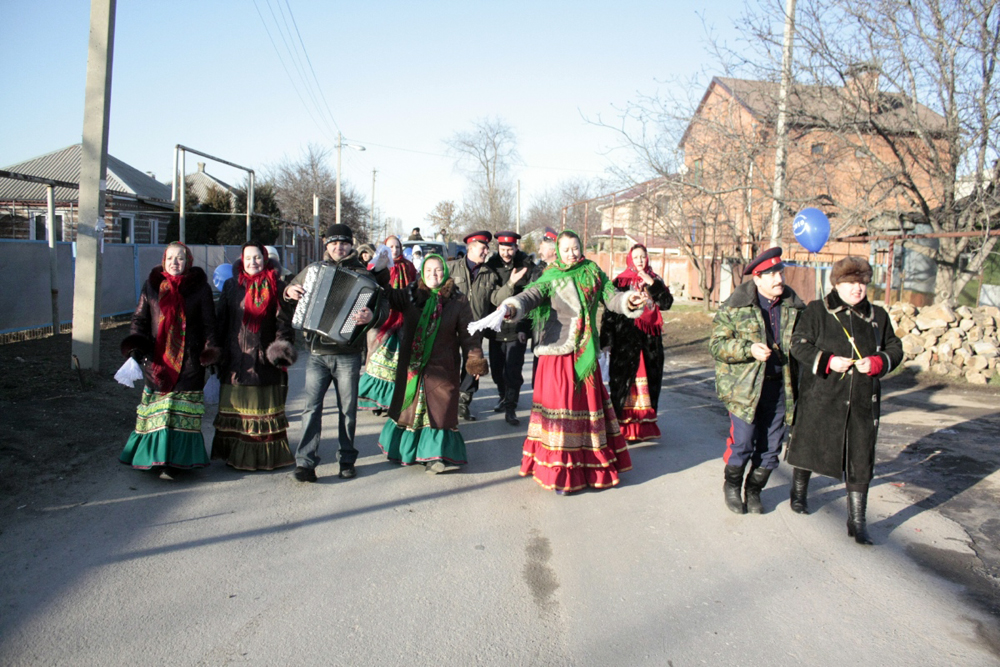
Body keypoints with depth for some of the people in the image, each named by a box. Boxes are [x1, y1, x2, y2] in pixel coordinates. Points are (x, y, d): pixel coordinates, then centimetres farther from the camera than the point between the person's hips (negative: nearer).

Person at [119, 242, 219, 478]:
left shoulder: (200, 287, 4)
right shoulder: (152, 285, 9)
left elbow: (208, 322, 5)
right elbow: (140, 317, 12)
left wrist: (209, 350, -6)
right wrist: (137, 343, -4)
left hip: (189, 359, -1)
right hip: (158, 358, 2)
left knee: (184, 412, 0)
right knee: (159, 409, 0)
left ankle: (179, 457, 4)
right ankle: (159, 457, 6)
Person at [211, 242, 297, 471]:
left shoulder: (277, 287, 4)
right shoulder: (231, 286, 9)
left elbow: (283, 320, 0)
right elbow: (220, 319, 10)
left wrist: (282, 344, -15)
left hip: (265, 357, -1)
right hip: (236, 357, 1)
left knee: (266, 406, 5)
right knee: (236, 406, 6)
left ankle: (268, 455, 12)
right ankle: (235, 454, 15)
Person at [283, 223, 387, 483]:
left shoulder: (362, 274, 1)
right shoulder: (313, 269, 11)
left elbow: (382, 306, -6)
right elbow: (291, 289, 25)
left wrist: (373, 315, -29)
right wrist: (290, 292, 0)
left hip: (348, 355, -1)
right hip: (317, 353, 2)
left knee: (348, 408, 7)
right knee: (312, 406, -3)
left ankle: (347, 461, 20)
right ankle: (305, 462, 0)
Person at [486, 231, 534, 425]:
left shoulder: (527, 267, -5)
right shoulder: (492, 266, 0)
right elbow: (492, 298, -8)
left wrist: (525, 327, -10)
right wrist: (510, 284, -25)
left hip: (517, 328, -3)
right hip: (496, 327, 3)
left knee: (513, 371, -7)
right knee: (496, 368, 14)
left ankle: (510, 408, 4)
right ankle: (503, 397, 38)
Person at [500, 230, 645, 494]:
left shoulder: (593, 274, 11)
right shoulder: (551, 278, 3)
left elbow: (611, 298, 4)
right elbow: (531, 295, -12)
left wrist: (628, 300, -18)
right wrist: (512, 306, -32)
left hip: (585, 352, 3)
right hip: (557, 350, -3)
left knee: (588, 402, 7)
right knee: (559, 404, -4)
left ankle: (591, 465, 20)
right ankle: (559, 470, 4)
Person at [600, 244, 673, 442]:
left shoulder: (655, 280, 12)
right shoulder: (622, 281, -1)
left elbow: (667, 303, -1)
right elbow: (610, 310, -5)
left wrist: (652, 284, -10)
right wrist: (607, 340, -9)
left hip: (651, 338, 5)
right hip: (626, 338, -4)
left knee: (650, 380, 7)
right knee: (624, 379, -4)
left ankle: (644, 424, 18)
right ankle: (623, 427, 4)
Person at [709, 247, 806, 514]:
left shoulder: (794, 307, 5)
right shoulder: (734, 306, -5)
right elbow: (716, 344, -6)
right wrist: (749, 349, -20)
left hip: (779, 387, 4)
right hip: (744, 387, -4)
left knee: (770, 447, 8)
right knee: (742, 444, -5)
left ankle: (754, 490, 31)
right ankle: (732, 485, 24)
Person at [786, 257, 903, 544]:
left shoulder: (878, 316, 9)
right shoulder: (817, 311, -2)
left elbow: (895, 348, 12)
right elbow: (799, 343, -6)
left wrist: (877, 362, -9)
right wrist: (828, 361, -19)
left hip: (863, 400, 3)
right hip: (821, 396, -2)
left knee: (860, 460, 2)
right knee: (810, 446, 13)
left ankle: (857, 521, 12)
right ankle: (798, 493, 40)